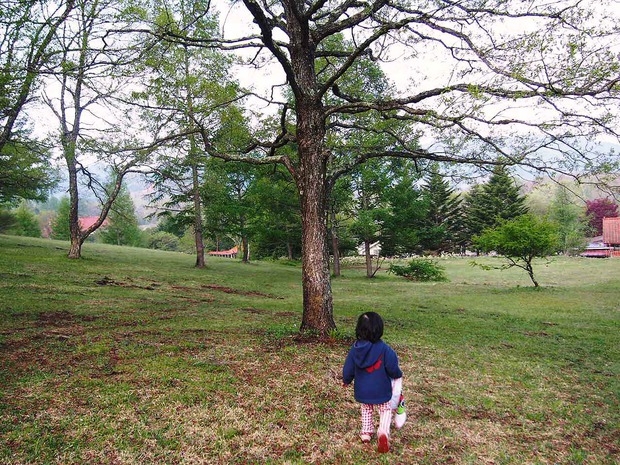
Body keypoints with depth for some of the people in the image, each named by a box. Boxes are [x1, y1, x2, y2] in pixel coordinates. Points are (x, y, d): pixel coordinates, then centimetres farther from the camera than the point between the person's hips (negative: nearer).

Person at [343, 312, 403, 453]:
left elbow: (348, 368, -2)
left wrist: (346, 380, 18)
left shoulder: (355, 348, -11)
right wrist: (398, 375, 8)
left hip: (362, 391, 3)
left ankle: (366, 432, 29)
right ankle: (383, 431, -10)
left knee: (366, 409, 28)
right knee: (385, 410, 14)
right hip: (381, 390, -3)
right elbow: (392, 368, -16)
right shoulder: (384, 349, -21)